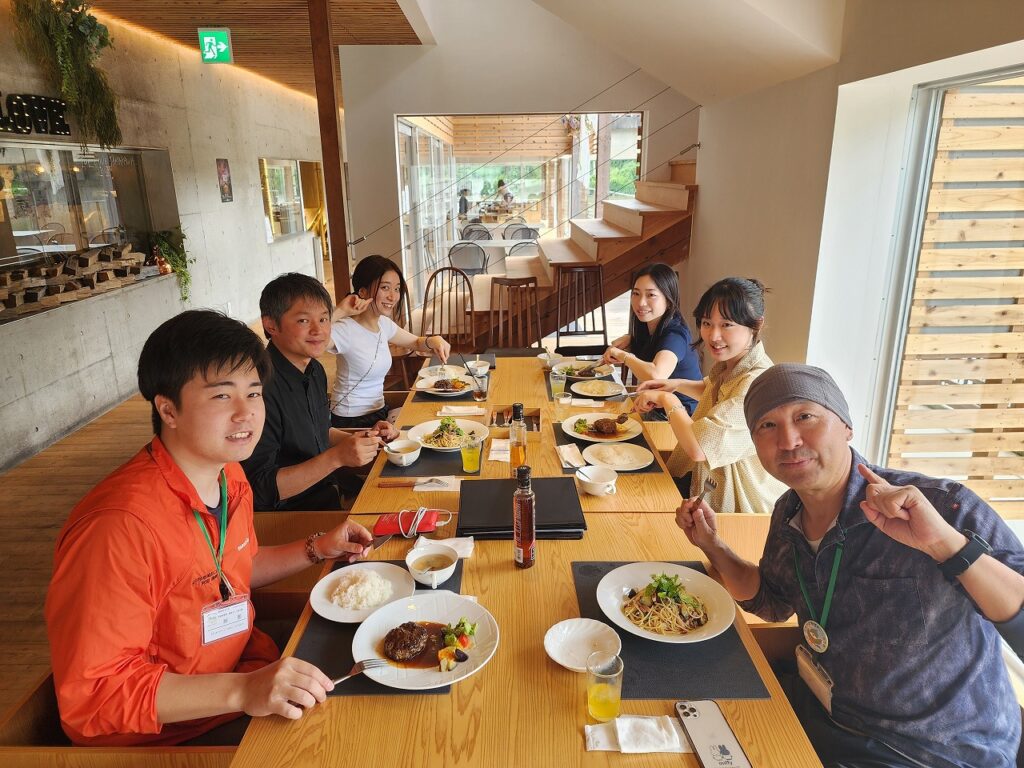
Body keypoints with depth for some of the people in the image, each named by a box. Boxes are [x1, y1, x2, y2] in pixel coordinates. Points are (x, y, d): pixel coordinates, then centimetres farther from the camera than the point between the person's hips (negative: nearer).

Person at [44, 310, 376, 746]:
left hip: (245, 672, 8)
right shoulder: (120, 526, -30)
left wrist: (317, 549, 2)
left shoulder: (229, 475, -2)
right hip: (163, 736, -7)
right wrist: (241, 691, -35)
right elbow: (90, 694, -27)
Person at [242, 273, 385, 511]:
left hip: (330, 488, 9)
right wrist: (336, 457, -29)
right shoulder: (261, 387, -24)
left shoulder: (314, 370, 5)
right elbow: (261, 490, -24)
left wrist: (367, 437, 5)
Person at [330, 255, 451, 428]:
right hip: (351, 422, -8)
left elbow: (416, 343, 21)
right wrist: (339, 312, -38)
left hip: (379, 412, 8)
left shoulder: (383, 323, 4)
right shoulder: (345, 329, -22)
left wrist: (434, 341, 0)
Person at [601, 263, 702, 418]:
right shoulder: (645, 326, 1)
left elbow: (655, 376, -42)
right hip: (655, 410, 7)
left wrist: (623, 355, -25)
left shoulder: (674, 335, -23)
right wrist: (628, 339, 0)